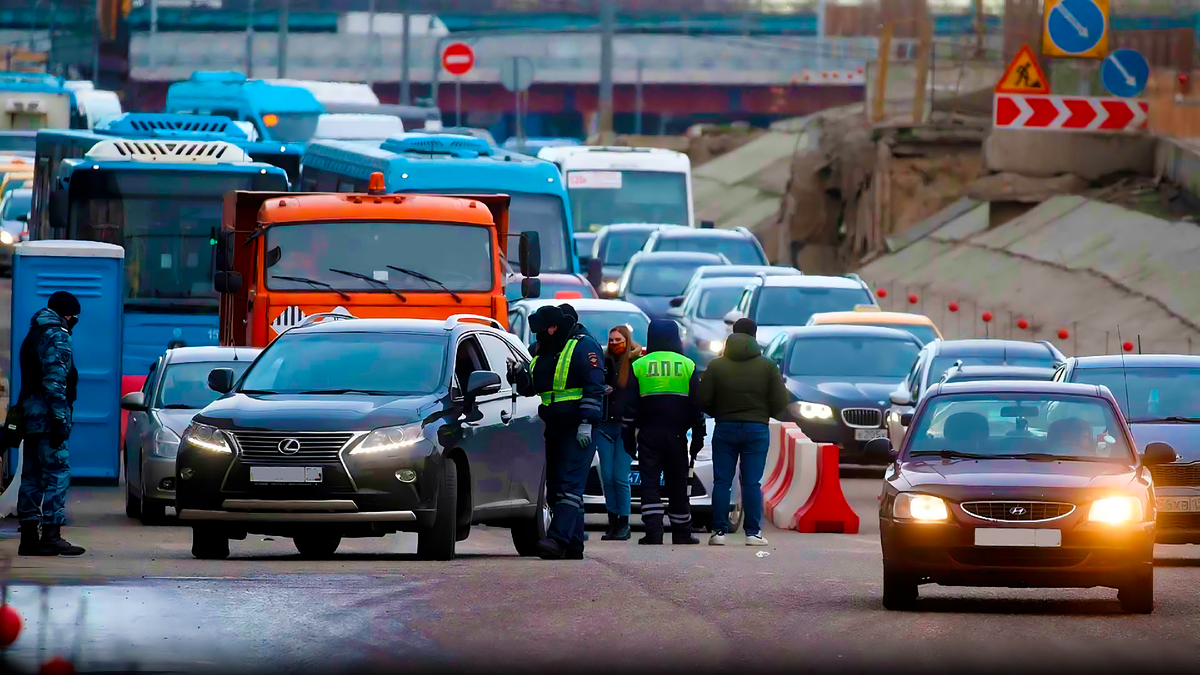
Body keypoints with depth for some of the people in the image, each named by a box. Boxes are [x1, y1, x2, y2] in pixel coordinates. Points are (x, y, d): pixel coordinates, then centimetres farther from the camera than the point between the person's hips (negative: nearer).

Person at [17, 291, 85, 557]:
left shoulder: (33, 336, 21)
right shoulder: (57, 337, -9)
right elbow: (55, 382, -18)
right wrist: (60, 418, -20)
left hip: (30, 414, 10)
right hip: (47, 415, -10)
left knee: (32, 475, 10)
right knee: (56, 474, -9)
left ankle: (28, 537, 9)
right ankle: (51, 537, -14)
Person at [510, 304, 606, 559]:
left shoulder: (583, 346, -8)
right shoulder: (543, 352, 17)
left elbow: (594, 386, -13)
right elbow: (531, 387, 22)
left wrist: (586, 423, -19)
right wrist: (519, 375, -1)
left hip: (578, 431, -9)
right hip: (554, 430, 9)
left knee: (569, 485, -16)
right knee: (555, 486, 8)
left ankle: (559, 538, -27)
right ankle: (574, 544, 13)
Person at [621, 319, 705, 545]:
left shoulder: (639, 366, 3)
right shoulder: (687, 365, 5)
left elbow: (630, 407, 2)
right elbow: (697, 406, 5)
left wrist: (628, 437, 7)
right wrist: (698, 438, 9)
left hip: (648, 433, -1)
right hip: (676, 434, 1)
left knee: (650, 483, -1)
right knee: (677, 484, 8)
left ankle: (653, 533, -13)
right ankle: (681, 533, 12)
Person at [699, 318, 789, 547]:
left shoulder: (716, 366, 0)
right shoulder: (767, 366, -1)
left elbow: (703, 400, -2)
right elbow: (781, 401, -3)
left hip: (725, 428, 0)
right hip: (757, 429, 0)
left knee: (722, 482, 4)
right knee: (752, 483, 1)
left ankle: (719, 531, 0)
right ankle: (753, 532, -2)